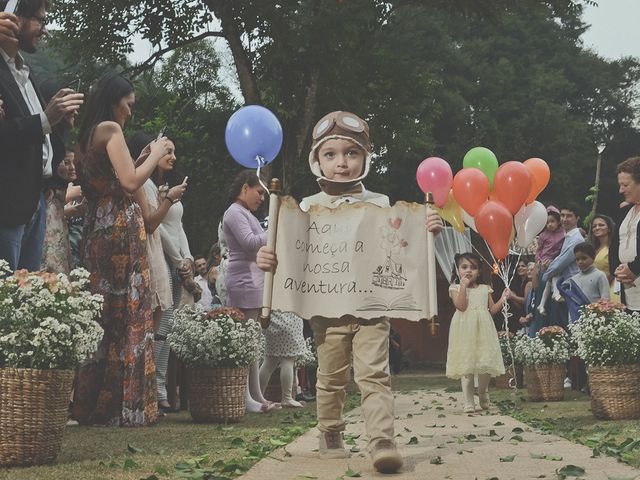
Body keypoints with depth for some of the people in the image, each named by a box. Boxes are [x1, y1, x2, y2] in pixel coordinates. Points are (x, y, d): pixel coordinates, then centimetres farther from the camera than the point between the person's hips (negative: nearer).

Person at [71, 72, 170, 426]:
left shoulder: (85, 136, 20)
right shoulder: (110, 129, -6)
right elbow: (130, 182, -15)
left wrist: (143, 159, 21)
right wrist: (156, 154, 0)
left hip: (96, 230, 9)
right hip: (120, 230, -9)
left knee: (102, 316, 8)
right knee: (126, 315, -8)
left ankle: (92, 403, 8)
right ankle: (123, 406, -9)